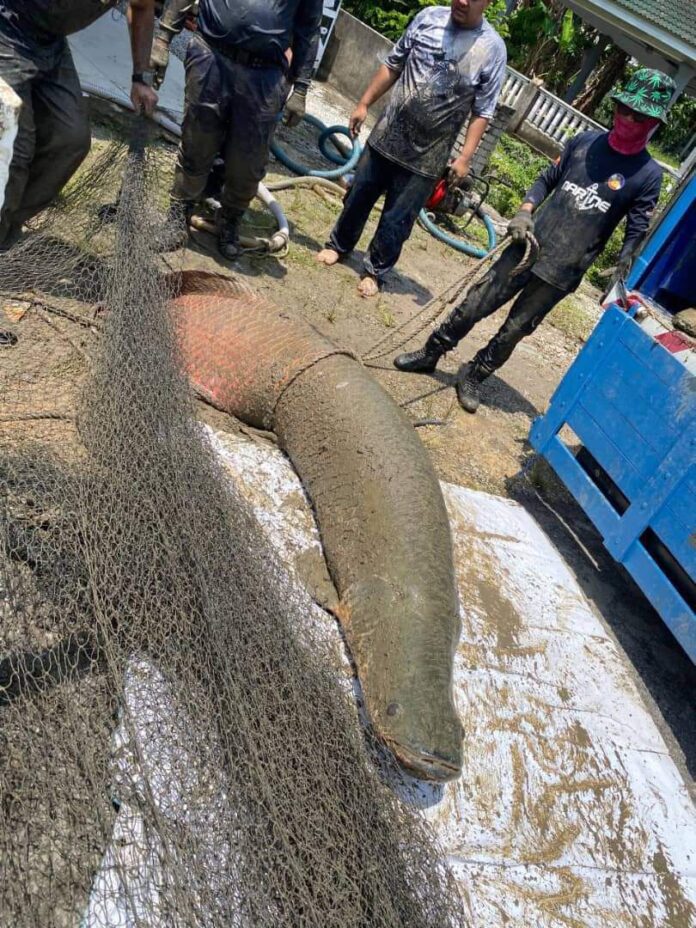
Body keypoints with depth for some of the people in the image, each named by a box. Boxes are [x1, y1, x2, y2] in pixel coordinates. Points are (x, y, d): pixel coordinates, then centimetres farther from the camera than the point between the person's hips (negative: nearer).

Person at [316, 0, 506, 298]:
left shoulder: (493, 48, -8)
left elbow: (481, 112, -7)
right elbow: (393, 65, 9)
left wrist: (465, 157, -13)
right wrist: (364, 103, 8)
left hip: (426, 157, -3)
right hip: (386, 135, 3)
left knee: (396, 221, 3)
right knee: (358, 198, 15)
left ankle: (375, 270, 23)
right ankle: (339, 245, 38)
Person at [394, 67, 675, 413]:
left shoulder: (648, 175, -3)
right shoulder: (584, 141, 6)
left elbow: (635, 233, -1)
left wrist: (619, 278, -10)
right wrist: (525, 211, -2)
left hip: (562, 271, -2)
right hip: (529, 243, 3)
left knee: (515, 329, 4)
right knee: (476, 304, 4)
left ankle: (473, 377, 23)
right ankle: (431, 353, 20)